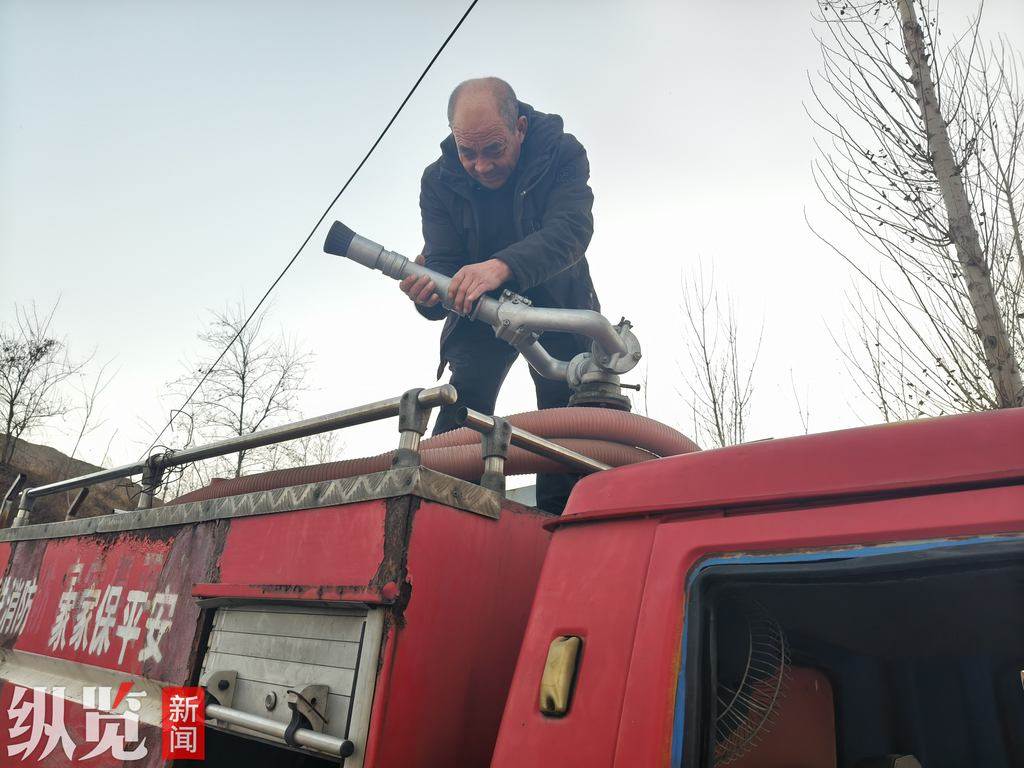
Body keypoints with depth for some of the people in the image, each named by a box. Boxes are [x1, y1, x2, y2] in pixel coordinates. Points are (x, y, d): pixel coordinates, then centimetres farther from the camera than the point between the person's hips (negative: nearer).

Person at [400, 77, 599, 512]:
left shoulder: (563, 154, -19)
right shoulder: (439, 180, -12)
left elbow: (570, 230, -36)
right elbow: (443, 264, -17)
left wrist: (502, 267, -56)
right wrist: (429, 295, -43)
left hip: (557, 308, -1)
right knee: (461, 412, -17)